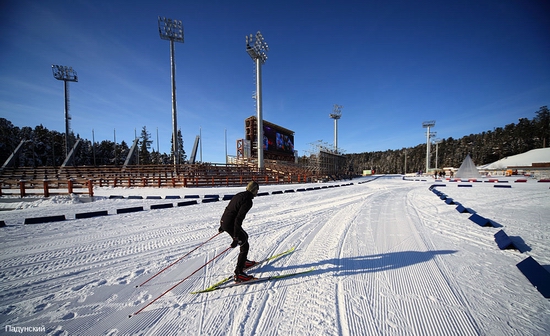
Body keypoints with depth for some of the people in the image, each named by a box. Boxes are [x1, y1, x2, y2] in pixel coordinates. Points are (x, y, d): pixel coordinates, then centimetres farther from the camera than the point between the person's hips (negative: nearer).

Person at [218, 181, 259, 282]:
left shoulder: (240, 195, 10)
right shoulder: (248, 200, -18)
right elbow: (239, 218, -26)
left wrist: (222, 225, 28)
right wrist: (236, 238, -24)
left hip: (224, 221, 9)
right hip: (231, 225, -9)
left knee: (245, 236, 25)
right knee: (245, 245, 4)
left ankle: (243, 261, 41)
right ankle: (238, 274, 13)